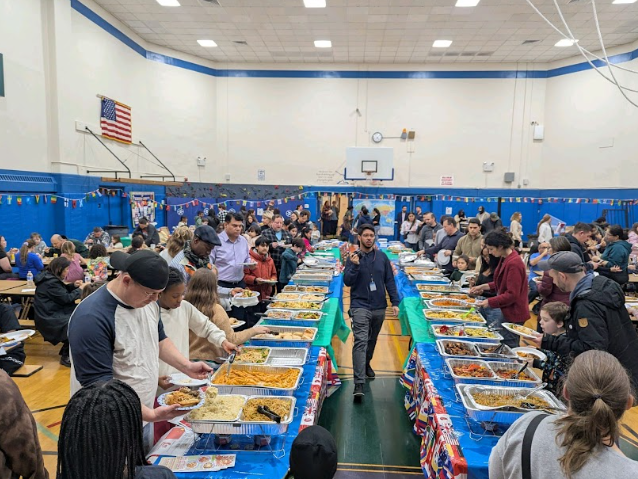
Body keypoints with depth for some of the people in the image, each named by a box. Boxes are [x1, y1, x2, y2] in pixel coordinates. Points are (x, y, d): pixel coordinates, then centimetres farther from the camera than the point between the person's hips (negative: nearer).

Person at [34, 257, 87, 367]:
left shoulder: (51, 277, 11)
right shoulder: (50, 282, -21)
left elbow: (62, 290, 24)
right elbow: (66, 298, -18)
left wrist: (73, 285, 7)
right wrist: (80, 289, -6)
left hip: (54, 312, 11)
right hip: (50, 317, -11)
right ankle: (65, 357, -8)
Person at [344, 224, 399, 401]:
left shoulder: (382, 257, 4)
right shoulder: (353, 258, -3)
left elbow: (390, 281, 7)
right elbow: (347, 281, -9)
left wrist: (395, 302, 2)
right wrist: (355, 266, -23)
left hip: (379, 307, 4)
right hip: (360, 306, -4)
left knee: (372, 340, 19)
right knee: (360, 342, -13)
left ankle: (366, 364, 45)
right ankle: (359, 384, -15)